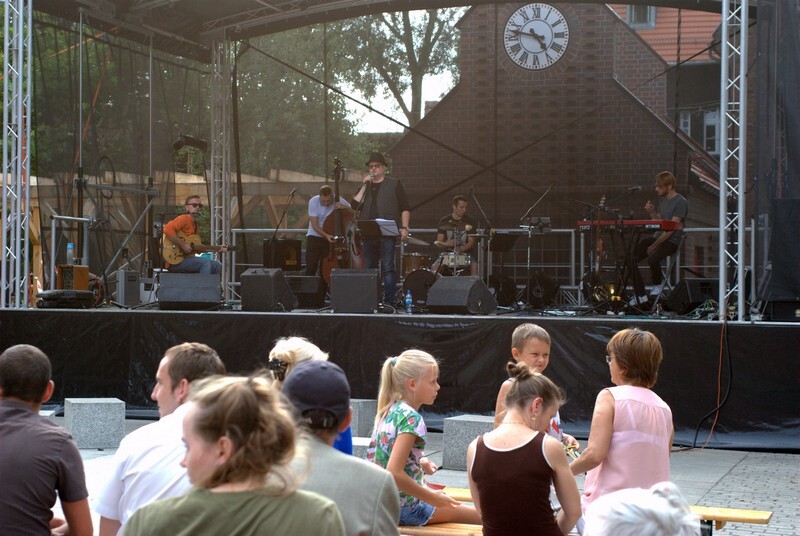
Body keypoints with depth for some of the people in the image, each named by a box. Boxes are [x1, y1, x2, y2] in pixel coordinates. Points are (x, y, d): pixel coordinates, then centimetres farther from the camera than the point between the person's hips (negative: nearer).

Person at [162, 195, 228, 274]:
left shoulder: (195, 225, 19)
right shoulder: (183, 219, -9)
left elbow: (197, 248, 23)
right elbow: (167, 229, -28)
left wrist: (217, 248, 17)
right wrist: (182, 245, -25)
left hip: (187, 258, 10)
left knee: (216, 266, 8)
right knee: (205, 262, -25)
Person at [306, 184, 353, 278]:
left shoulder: (338, 201, -9)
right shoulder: (313, 202, -12)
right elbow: (314, 224, -16)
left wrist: (344, 207, -23)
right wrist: (325, 235, -31)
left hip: (331, 238, 1)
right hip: (314, 236, -1)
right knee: (311, 267, -9)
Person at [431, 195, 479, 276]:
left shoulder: (470, 222, 1)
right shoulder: (444, 221, 4)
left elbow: (471, 242, -5)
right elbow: (438, 243, 1)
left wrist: (461, 249, -25)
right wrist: (446, 244, -22)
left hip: (465, 253, -1)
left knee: (474, 266, -31)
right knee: (434, 268, -25)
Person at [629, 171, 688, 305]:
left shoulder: (681, 202, -13)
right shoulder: (662, 200, 14)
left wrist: (654, 246, -19)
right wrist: (651, 212, 0)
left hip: (672, 241, -8)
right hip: (658, 237, 8)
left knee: (652, 258, -35)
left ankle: (658, 283, -1)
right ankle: (640, 295, -4)